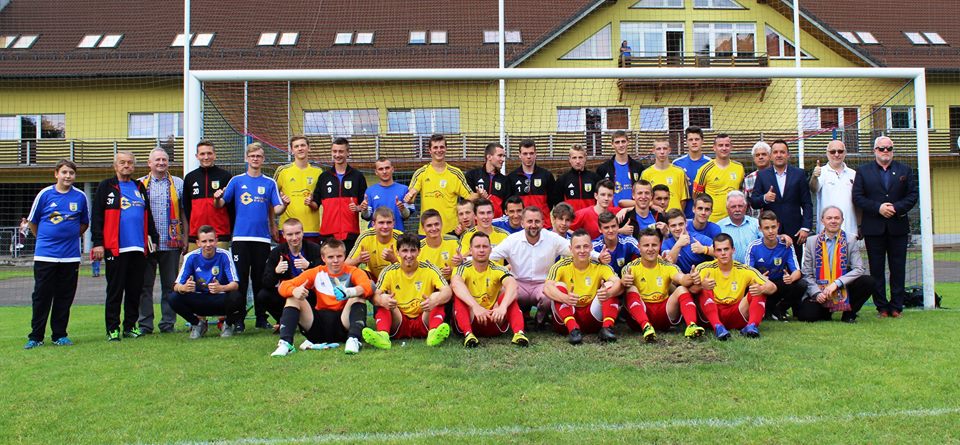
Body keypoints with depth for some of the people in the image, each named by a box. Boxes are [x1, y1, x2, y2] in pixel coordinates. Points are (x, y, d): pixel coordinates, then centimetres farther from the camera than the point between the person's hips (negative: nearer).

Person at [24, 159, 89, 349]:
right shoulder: (45, 194, -1)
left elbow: (84, 223, 18)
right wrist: (45, 239, 12)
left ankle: (59, 335, 16)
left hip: (71, 256, 2)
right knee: (41, 297, 2)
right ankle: (35, 336, 11)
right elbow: (32, 222, 10)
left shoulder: (80, 197, 3)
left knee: (65, 297, 6)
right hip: (45, 255, -1)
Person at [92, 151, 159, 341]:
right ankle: (112, 329, 8)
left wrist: (153, 238, 13)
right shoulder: (106, 187, 2)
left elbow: (148, 216, 21)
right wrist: (98, 243, -10)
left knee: (135, 290, 8)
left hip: (139, 248, 5)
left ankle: (131, 326, 17)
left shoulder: (140, 188, 17)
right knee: (115, 290, 1)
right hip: (115, 248, -5)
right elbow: (96, 216, -3)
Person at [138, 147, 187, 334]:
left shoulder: (178, 184, 10)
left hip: (171, 243, 0)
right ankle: (145, 324, 10)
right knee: (145, 284, 3)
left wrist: (185, 238, 3)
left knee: (170, 284, 5)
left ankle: (168, 323, 12)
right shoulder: (140, 185, 9)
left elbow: (184, 213, 10)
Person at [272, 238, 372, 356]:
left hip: (343, 326, -3)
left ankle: (353, 340, -38)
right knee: (293, 298, -11)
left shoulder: (352, 272, 0)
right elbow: (283, 286, 0)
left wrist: (349, 292, -45)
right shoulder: (316, 273, 7)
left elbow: (368, 287, -23)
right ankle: (285, 343, -26)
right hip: (319, 326, 3)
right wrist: (294, 291, -26)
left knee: (358, 296, -23)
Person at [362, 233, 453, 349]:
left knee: (437, 296, -22)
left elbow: (447, 291, -16)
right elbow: (375, 295, -12)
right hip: (399, 322, 1)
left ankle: (434, 333, -45)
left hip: (423, 322, -1)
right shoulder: (390, 272, 0)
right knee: (384, 303, -21)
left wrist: (435, 301, -40)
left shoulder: (429, 269, -3)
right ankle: (383, 335, -45)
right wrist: (381, 300, -37)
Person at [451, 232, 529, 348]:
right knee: (458, 293, -24)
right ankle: (468, 334, -41)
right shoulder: (463, 268, -5)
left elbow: (513, 285, -26)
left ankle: (519, 333, -38)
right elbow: (456, 284, -30)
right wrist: (475, 306, -46)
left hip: (494, 321, 1)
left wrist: (502, 307, -46)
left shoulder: (497, 270, -4)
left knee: (509, 293, -20)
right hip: (470, 322, 0)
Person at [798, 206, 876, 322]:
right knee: (805, 315, -26)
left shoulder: (850, 242, 3)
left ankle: (848, 314, -2)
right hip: (819, 293, 0)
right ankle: (827, 312, 12)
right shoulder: (812, 242, 5)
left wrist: (837, 283, -21)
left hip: (844, 291, 1)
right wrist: (817, 293, -14)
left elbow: (859, 269, -9)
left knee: (869, 282, -25)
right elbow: (807, 274, 2)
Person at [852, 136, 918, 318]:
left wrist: (897, 208, -13)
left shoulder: (905, 170, 10)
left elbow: (913, 194, 3)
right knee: (877, 269, 3)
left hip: (898, 227, 1)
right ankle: (882, 306, 10)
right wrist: (878, 208, -14)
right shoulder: (863, 171, 5)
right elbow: (857, 197, -2)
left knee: (898, 268, 4)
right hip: (874, 228, -1)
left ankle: (896, 306, 11)